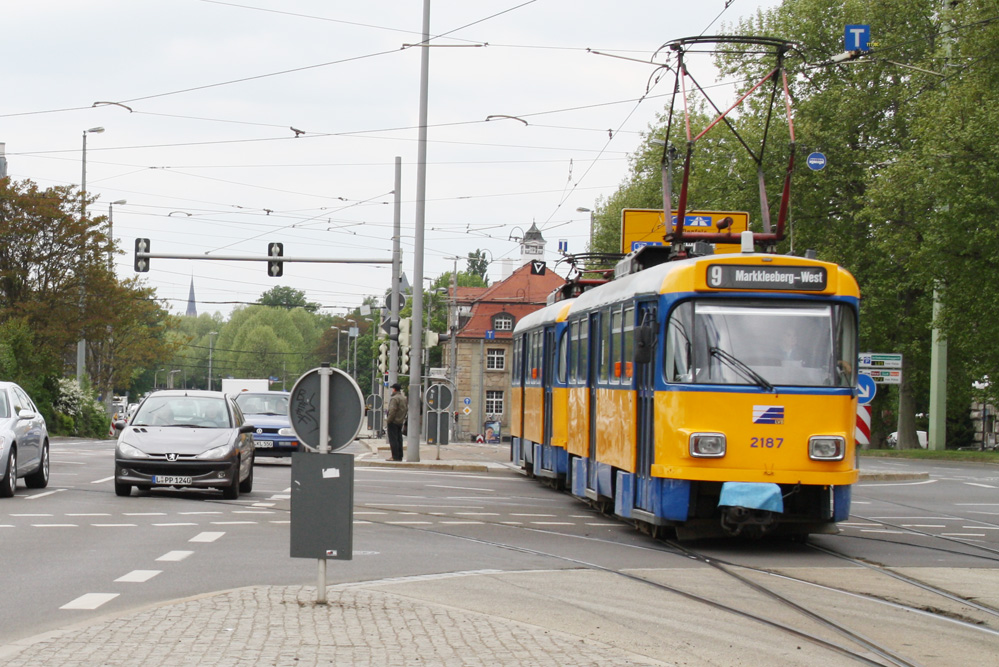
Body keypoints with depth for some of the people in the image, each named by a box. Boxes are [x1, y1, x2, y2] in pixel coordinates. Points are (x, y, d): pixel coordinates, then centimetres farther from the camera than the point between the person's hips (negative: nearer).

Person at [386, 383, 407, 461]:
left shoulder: (394, 398, -15)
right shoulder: (404, 398, 12)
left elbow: (392, 411, -20)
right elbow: (406, 409, 15)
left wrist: (388, 419, -13)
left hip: (394, 422, -9)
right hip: (400, 422, 9)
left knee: (393, 440, -6)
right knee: (399, 439, 12)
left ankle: (395, 457, -9)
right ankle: (400, 457, 13)